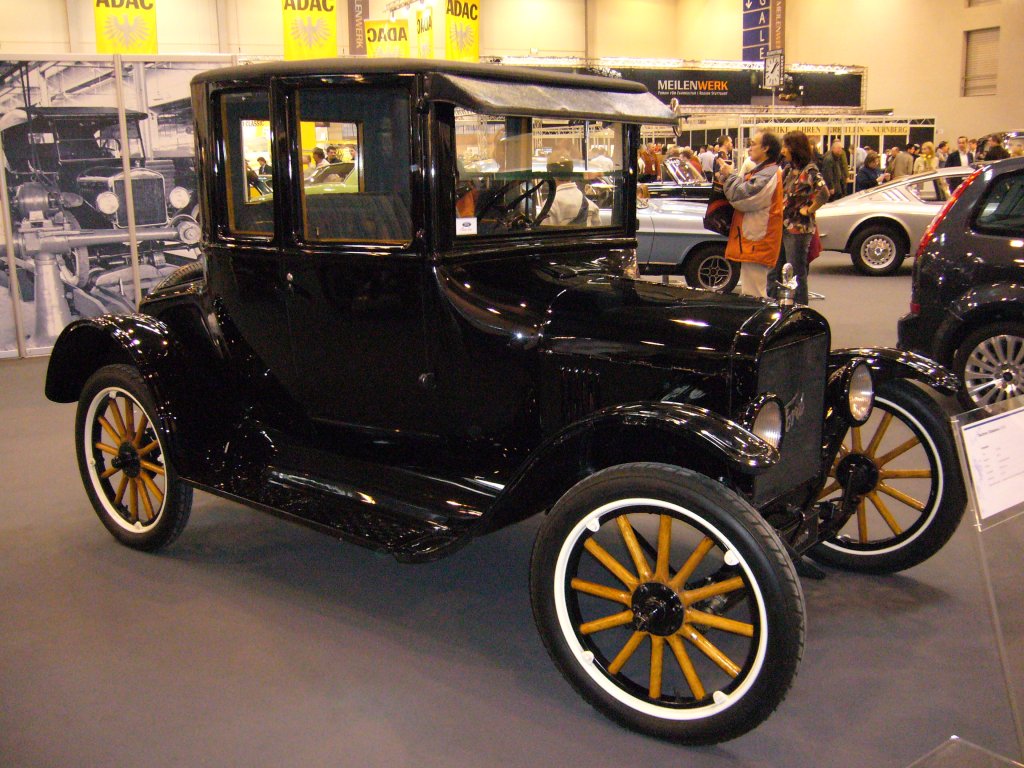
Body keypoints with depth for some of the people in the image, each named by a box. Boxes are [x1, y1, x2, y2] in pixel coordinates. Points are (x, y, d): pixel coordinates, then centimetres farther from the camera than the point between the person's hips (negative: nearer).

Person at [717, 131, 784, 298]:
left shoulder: (769, 175, -16)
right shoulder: (761, 172, 19)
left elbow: (741, 198, -22)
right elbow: (743, 193, 15)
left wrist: (729, 176, -9)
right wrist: (726, 178, 0)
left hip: (757, 245, -11)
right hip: (752, 242, 11)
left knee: (753, 297, -10)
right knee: (749, 293, 18)